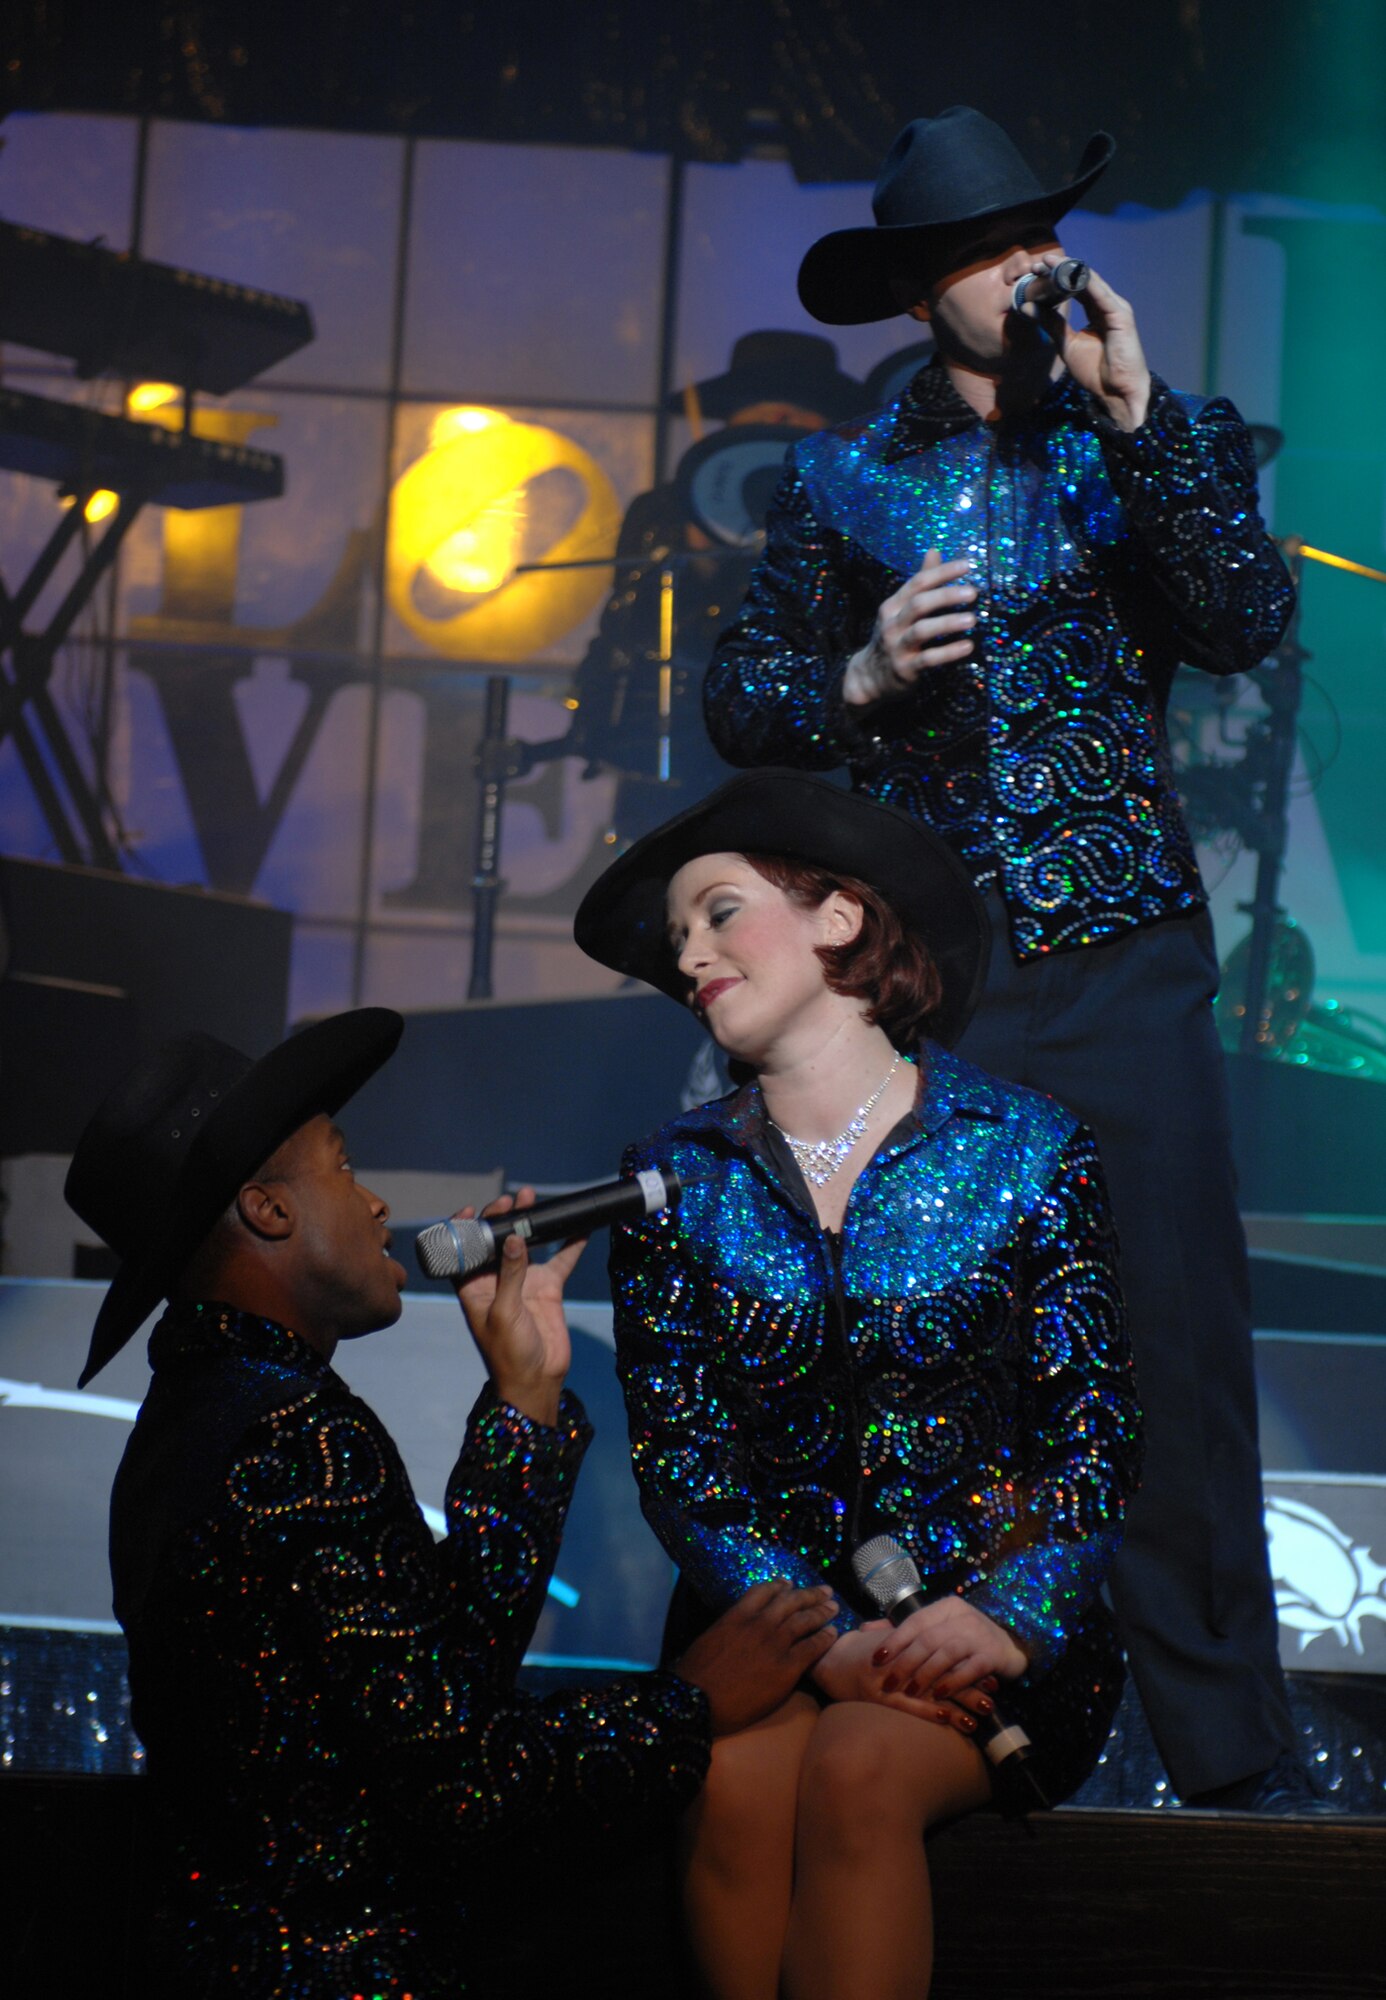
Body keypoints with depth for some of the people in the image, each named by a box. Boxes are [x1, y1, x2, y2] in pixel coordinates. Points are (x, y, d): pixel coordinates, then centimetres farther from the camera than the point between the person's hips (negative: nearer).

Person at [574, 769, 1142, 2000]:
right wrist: (819, 1636, -17)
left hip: (983, 1612, -2)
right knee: (736, 1783, -30)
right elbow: (676, 1455, 0)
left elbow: (1095, 1434, -1)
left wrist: (1008, 1612, -20)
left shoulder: (1026, 1150, 0)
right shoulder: (679, 1181, 7)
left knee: (856, 1772, -32)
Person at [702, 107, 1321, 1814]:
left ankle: (1232, 1757, 1)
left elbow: (1247, 624, -6)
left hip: (1121, 964, -1)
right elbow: (741, 705, 12)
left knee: (1176, 1349, -5)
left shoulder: (1162, 441, 11)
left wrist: (1132, 411, -10)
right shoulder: (841, 482, 13)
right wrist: (865, 674, -7)